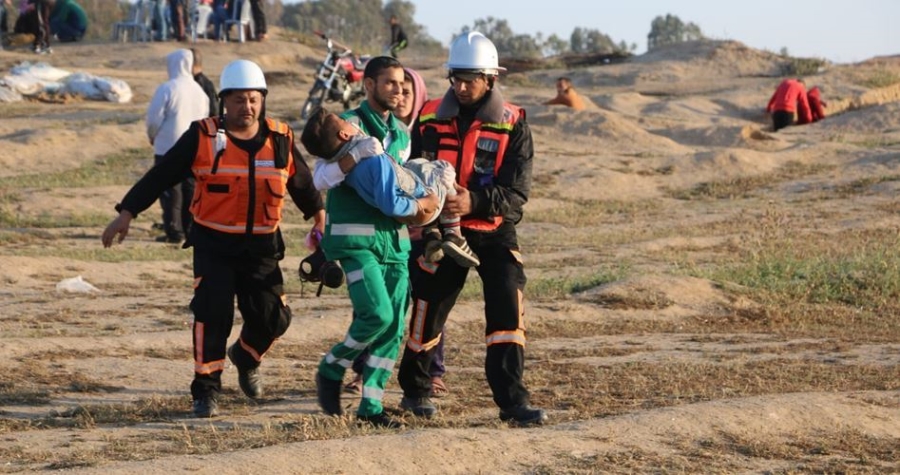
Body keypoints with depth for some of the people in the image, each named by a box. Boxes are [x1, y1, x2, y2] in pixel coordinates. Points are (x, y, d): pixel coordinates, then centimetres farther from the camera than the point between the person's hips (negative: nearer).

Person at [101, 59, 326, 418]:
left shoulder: (280, 140, 4)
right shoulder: (203, 138, -5)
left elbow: (302, 182, 22)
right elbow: (160, 176, -4)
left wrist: (319, 218, 34)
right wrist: (126, 214, -9)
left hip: (262, 245, 3)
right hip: (214, 244, -3)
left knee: (272, 318, 1)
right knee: (213, 313, -13)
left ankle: (246, 356, 34)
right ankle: (206, 389, -3)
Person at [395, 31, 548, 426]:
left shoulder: (512, 126, -6)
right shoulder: (430, 119, 1)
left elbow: (516, 192, -12)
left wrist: (475, 201, -29)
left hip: (494, 234, -1)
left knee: (507, 312, -13)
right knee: (427, 312, 8)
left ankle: (512, 401, -12)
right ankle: (415, 390, 28)